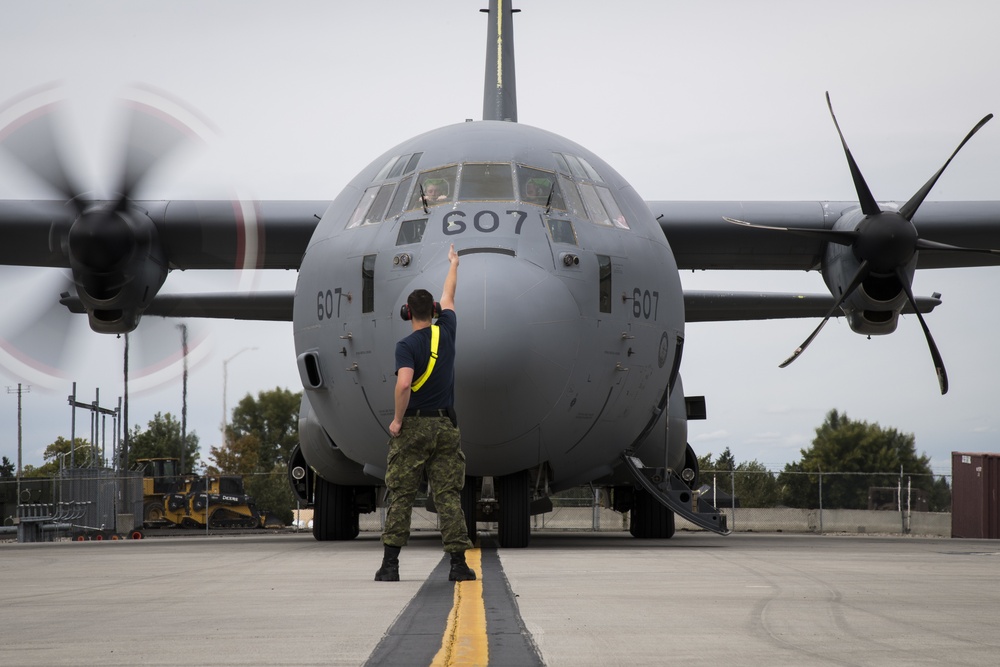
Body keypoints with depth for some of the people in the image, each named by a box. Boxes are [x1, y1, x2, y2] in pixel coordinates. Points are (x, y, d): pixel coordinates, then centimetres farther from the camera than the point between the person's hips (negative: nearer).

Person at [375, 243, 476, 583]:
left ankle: (390, 563, -4)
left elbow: (404, 383, -25)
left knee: (401, 496, 0)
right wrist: (454, 263, 41)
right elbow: (448, 296, 24)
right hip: (445, 427, 3)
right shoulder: (446, 331, 5)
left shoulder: (407, 345, -9)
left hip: (412, 427, -3)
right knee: (449, 496, 3)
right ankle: (459, 563, -1)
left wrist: (397, 420, -13)